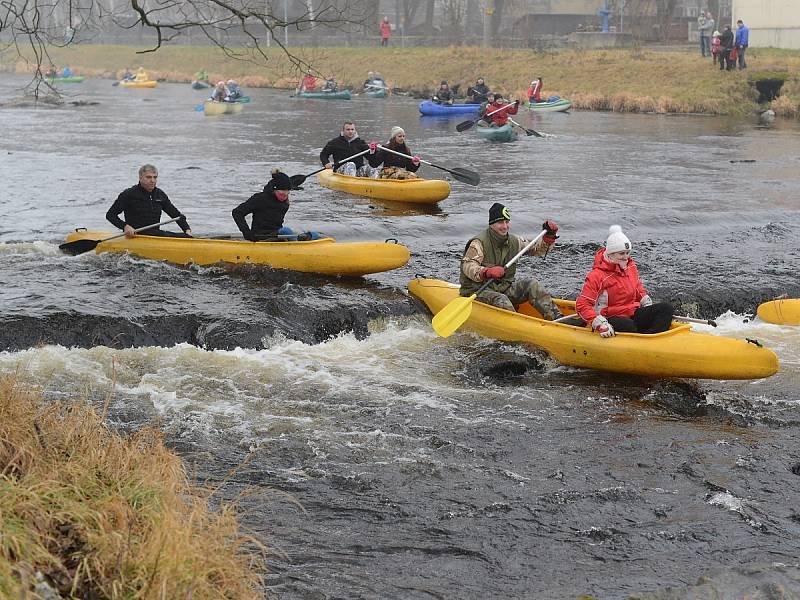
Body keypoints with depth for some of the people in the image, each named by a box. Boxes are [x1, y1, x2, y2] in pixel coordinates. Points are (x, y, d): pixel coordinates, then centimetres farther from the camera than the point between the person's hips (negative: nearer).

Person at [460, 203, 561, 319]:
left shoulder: (514, 241, 9)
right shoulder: (479, 243, -12)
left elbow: (537, 250, 17)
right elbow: (467, 266, -24)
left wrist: (549, 237, -2)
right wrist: (487, 272, -43)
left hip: (504, 288, 6)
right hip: (478, 291, -6)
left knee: (532, 285, -14)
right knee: (501, 301, -35)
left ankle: (555, 317, -22)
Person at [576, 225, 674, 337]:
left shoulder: (631, 266, 11)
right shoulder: (597, 275, -12)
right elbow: (582, 305, -15)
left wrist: (648, 305, 16)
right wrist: (600, 324, -27)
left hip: (633, 314, 7)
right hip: (612, 319, -7)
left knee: (667, 309, -13)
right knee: (628, 326, -41)